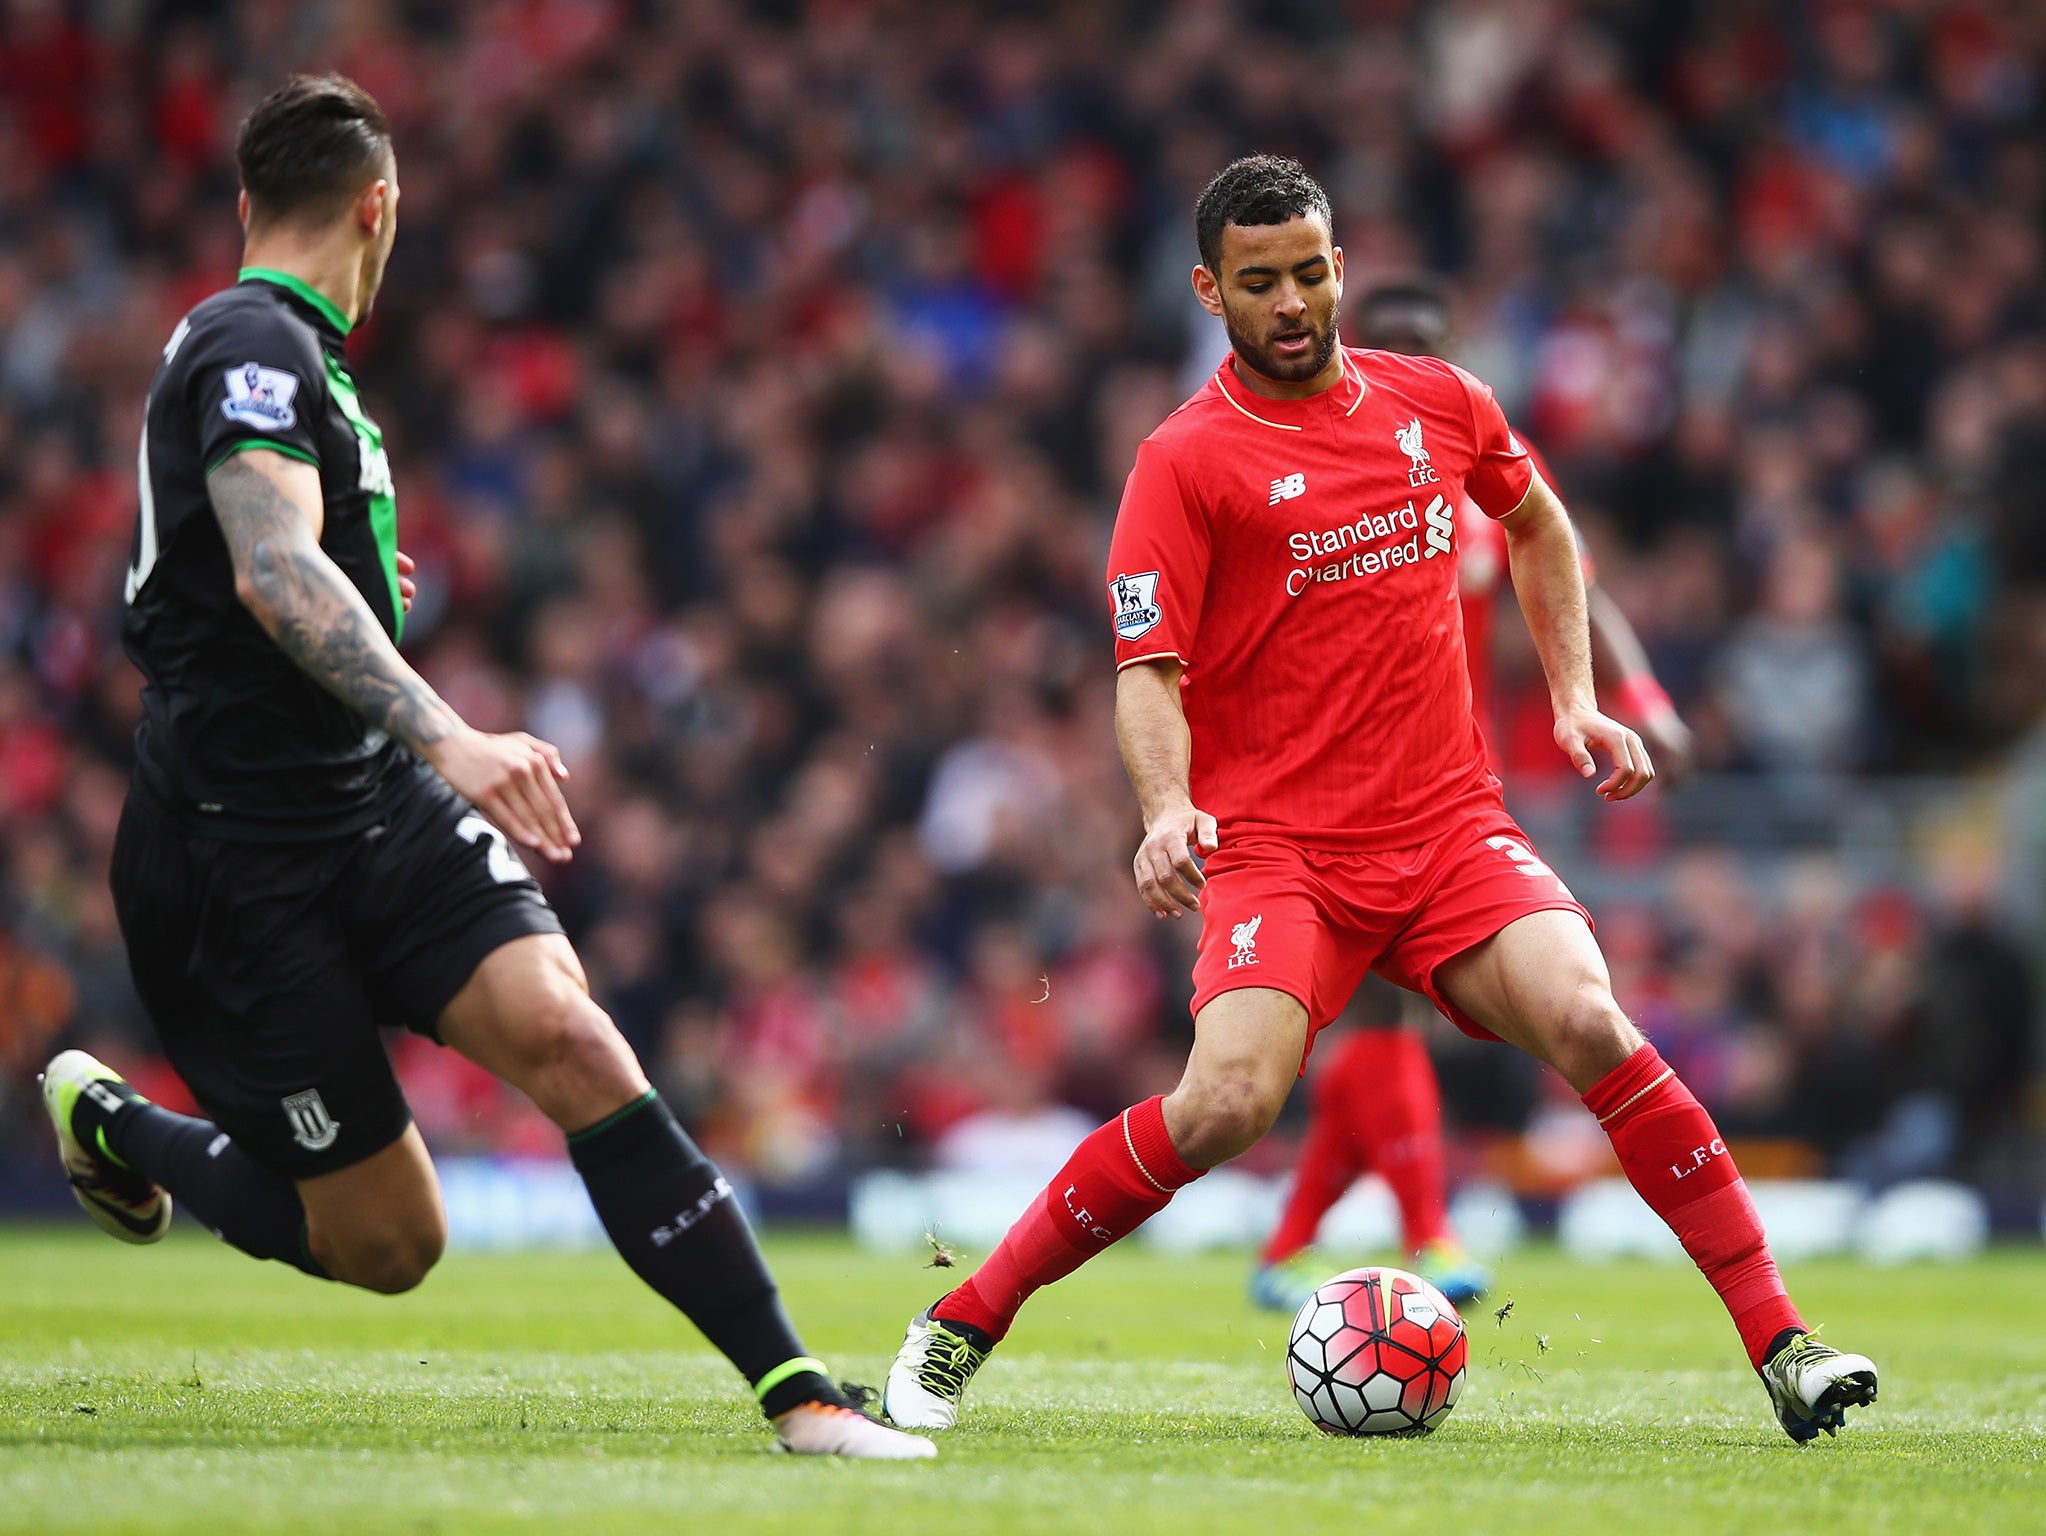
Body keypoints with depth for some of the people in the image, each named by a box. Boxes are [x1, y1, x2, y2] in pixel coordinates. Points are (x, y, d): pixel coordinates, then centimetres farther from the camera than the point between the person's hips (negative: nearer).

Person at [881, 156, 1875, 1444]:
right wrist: (1167, 808, -28)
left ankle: (1782, 1346, -16)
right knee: (1229, 1099, -24)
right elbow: (1147, 673, -9)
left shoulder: (1439, 403, 9)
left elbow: (1539, 525, 29)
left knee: (1587, 1021, -21)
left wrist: (1574, 697, 18)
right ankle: (960, 1328, -8)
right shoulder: (1187, 461, -4)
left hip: (1452, 827, 3)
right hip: (1275, 845, -3)